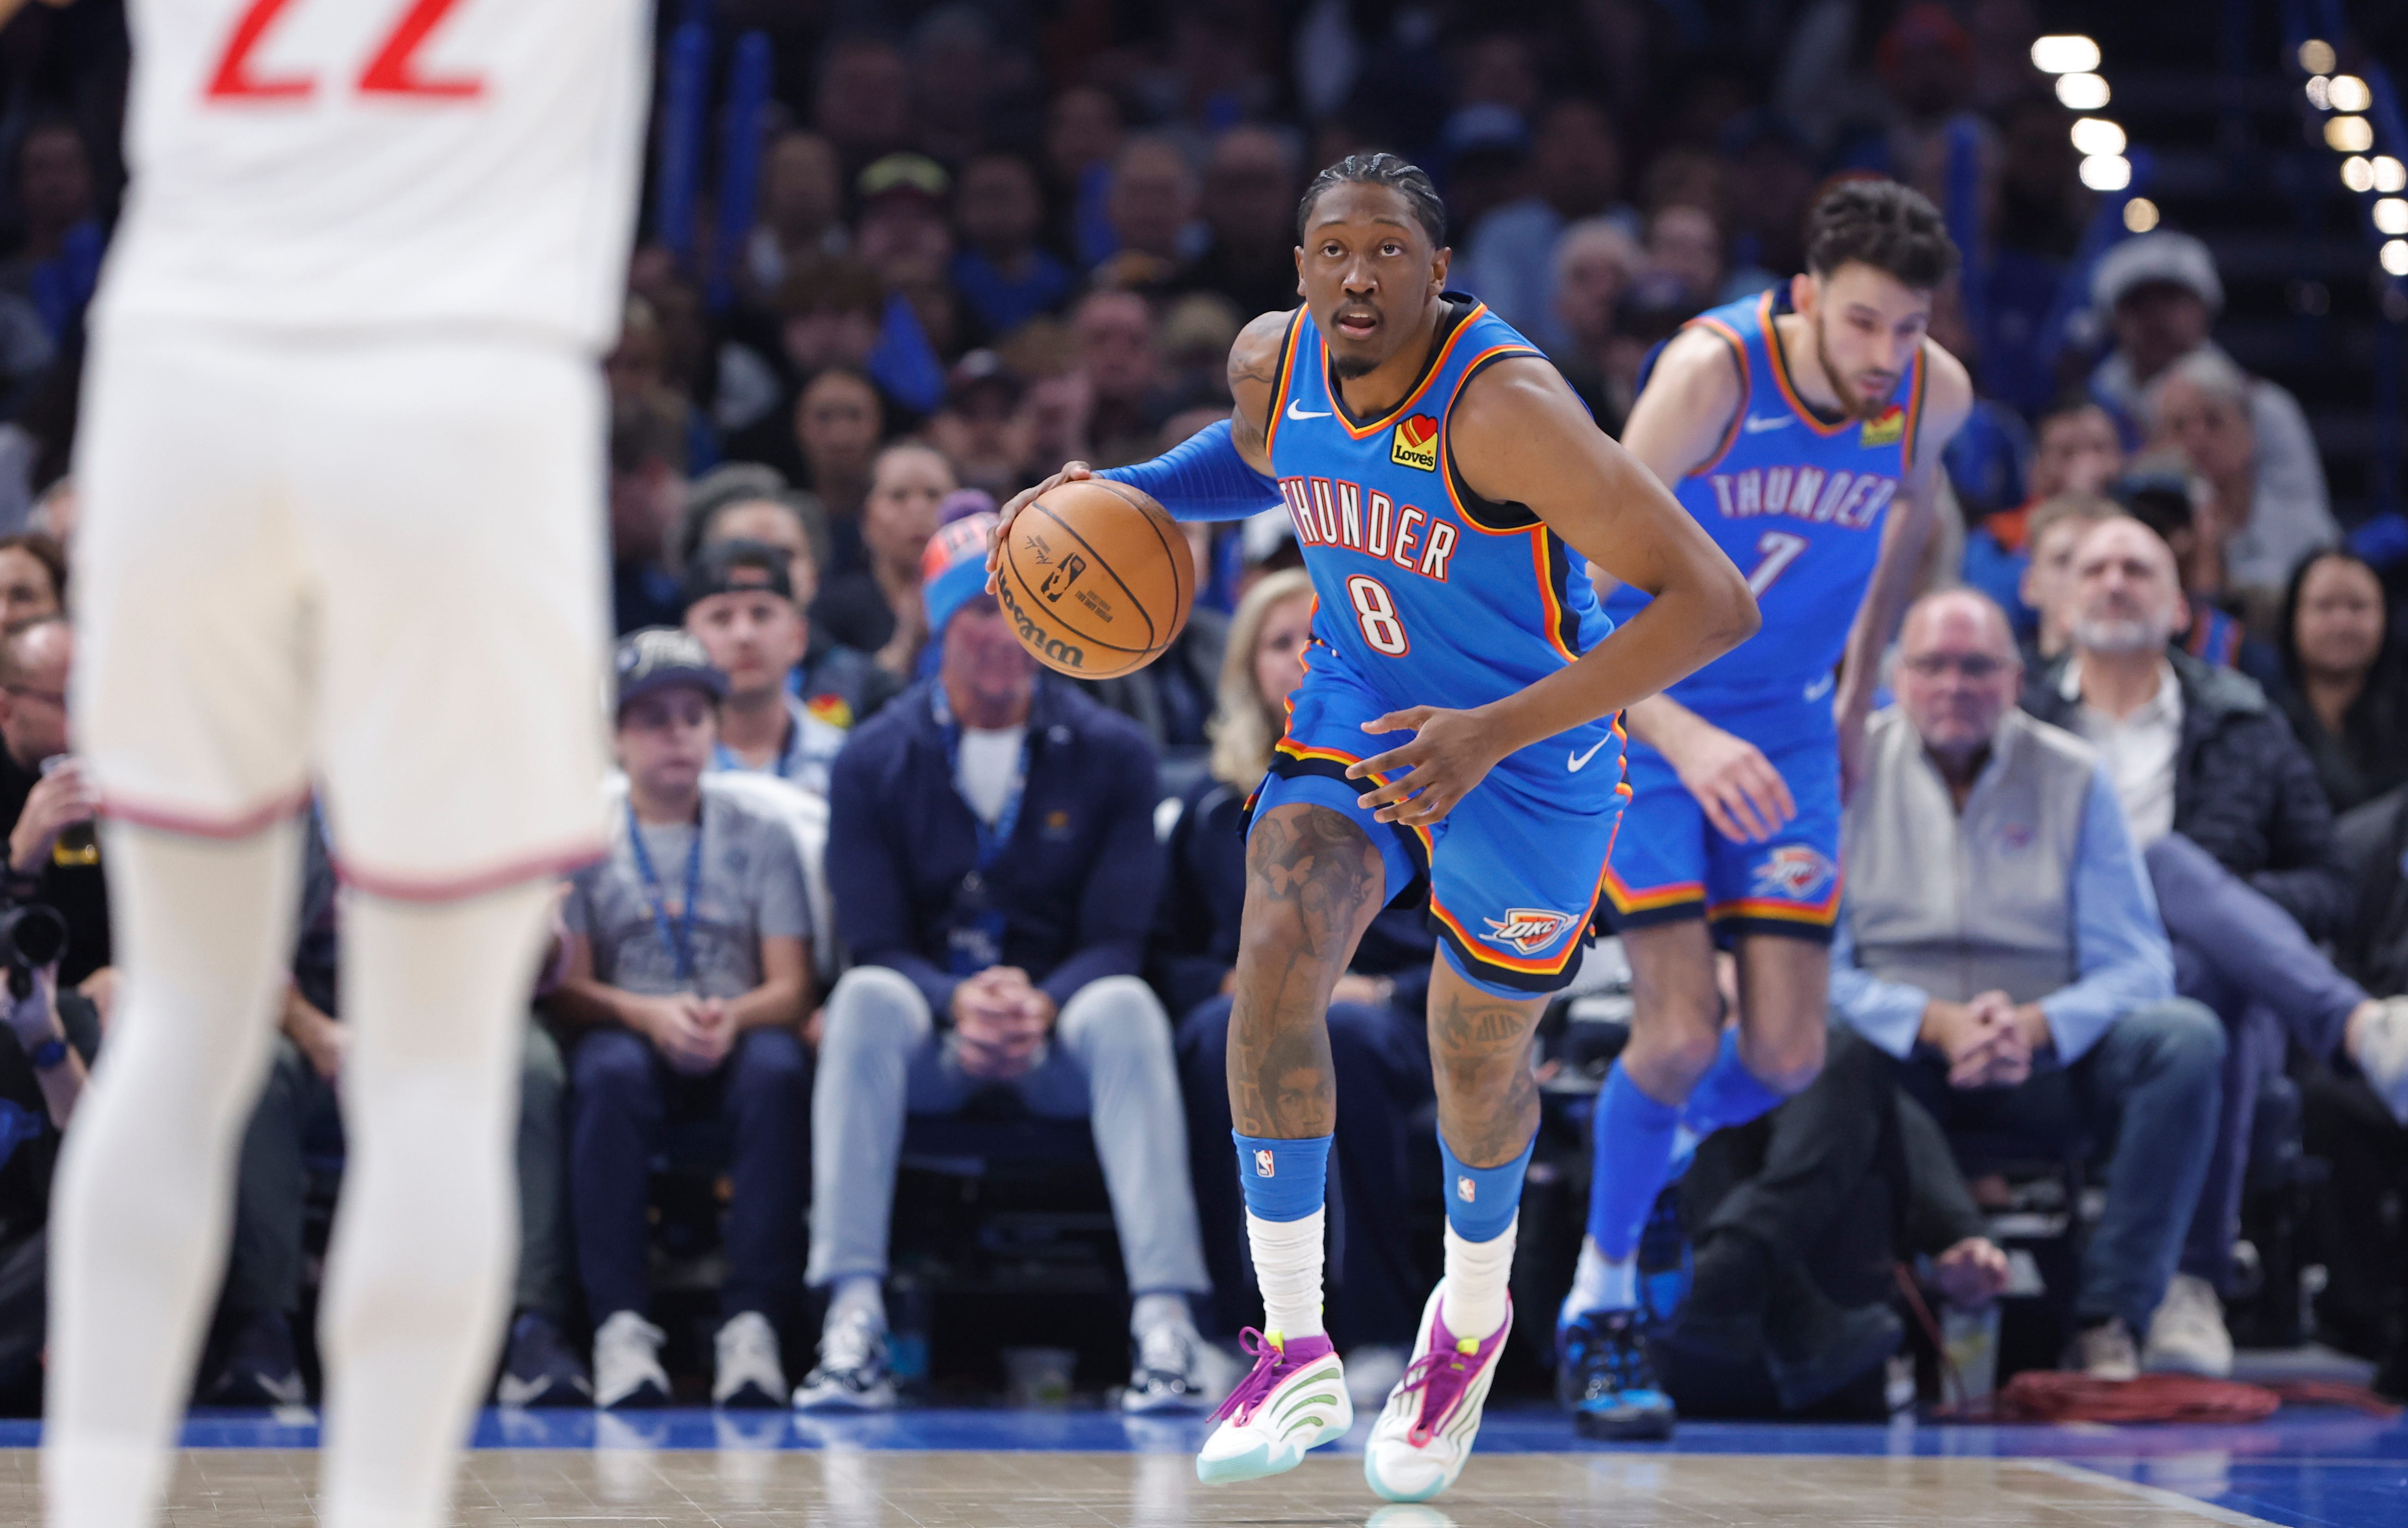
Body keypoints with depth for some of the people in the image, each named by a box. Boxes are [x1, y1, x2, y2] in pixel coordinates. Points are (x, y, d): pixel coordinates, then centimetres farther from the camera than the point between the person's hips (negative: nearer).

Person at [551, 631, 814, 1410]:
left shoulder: (760, 832, 9)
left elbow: (791, 985, 1)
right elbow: (567, 987, -2)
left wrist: (734, 1017, -22)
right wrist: (650, 1015, -22)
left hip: (739, 1035, 0)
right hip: (628, 1032, 0)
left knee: (778, 1067, -34)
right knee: (610, 1072, -36)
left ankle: (752, 1321, -37)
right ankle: (620, 1327, -37)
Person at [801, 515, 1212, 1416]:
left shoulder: (1111, 756, 1)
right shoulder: (874, 764, 0)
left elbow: (1117, 943, -6)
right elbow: (876, 948, -6)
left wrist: (1042, 1006, -27)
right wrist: (960, 1003, -28)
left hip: (1060, 1034, 0)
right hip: (930, 1042, 0)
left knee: (1126, 1006, -34)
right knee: (865, 1000, -33)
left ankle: (1164, 1324, -40)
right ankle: (853, 1325, -39)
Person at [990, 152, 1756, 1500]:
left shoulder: (1505, 410, -33)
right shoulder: (1272, 363, -11)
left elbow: (1714, 602, -35)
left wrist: (1496, 733, -40)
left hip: (1530, 752, -4)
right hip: (1358, 716, 4)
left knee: (1478, 1065, 11)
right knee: (1275, 962, -21)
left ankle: (1474, 1317, 44)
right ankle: (1296, 1357, -12)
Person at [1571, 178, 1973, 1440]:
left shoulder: (1935, 394, -12)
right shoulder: (1711, 374, -27)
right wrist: (1683, 738, -42)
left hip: (1786, 726, 5)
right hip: (1640, 716, -4)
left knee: (1786, 1055, -3)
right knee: (1680, 1030, -16)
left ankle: (1654, 1149, 30)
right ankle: (1600, 1304, 5)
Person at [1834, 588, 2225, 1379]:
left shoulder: (2075, 778, 4)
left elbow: (2135, 966, -2)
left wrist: (2037, 1027, -23)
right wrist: (1934, 1021, -23)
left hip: (2051, 1056, 2)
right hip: (1901, 1063, -1)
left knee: (2187, 1038, -26)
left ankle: (2109, 1322, -26)